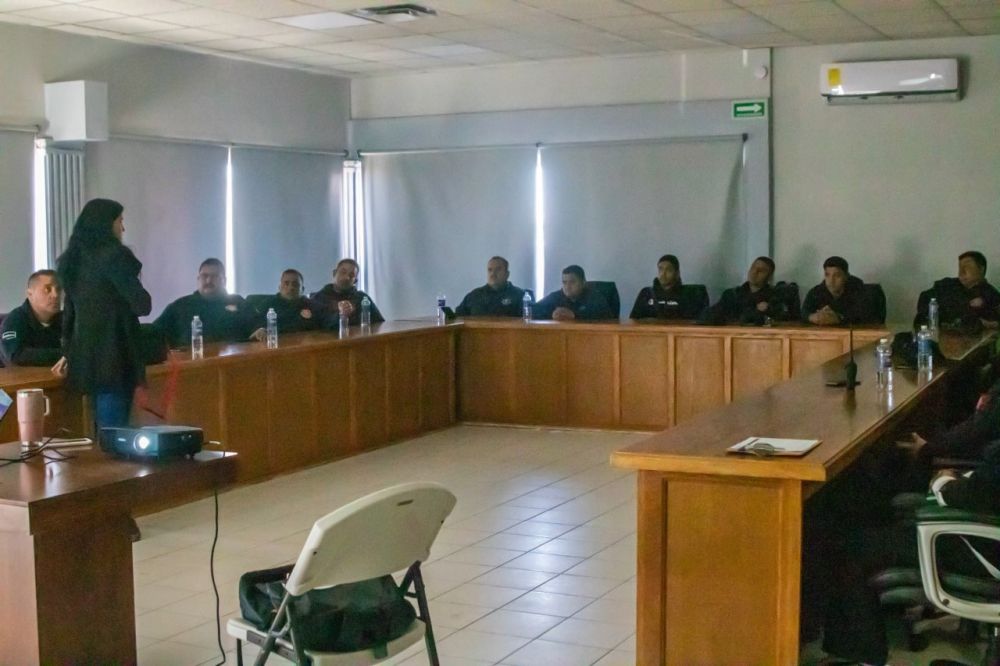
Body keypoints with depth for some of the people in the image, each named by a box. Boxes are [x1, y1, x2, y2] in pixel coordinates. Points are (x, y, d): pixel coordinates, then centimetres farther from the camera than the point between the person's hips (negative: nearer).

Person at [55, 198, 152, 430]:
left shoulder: (73, 258, 12)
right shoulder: (114, 255, -11)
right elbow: (142, 305, -12)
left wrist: (69, 352, 27)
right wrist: (143, 297, 10)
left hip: (84, 353, 8)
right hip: (114, 354, -8)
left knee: (103, 428, 17)